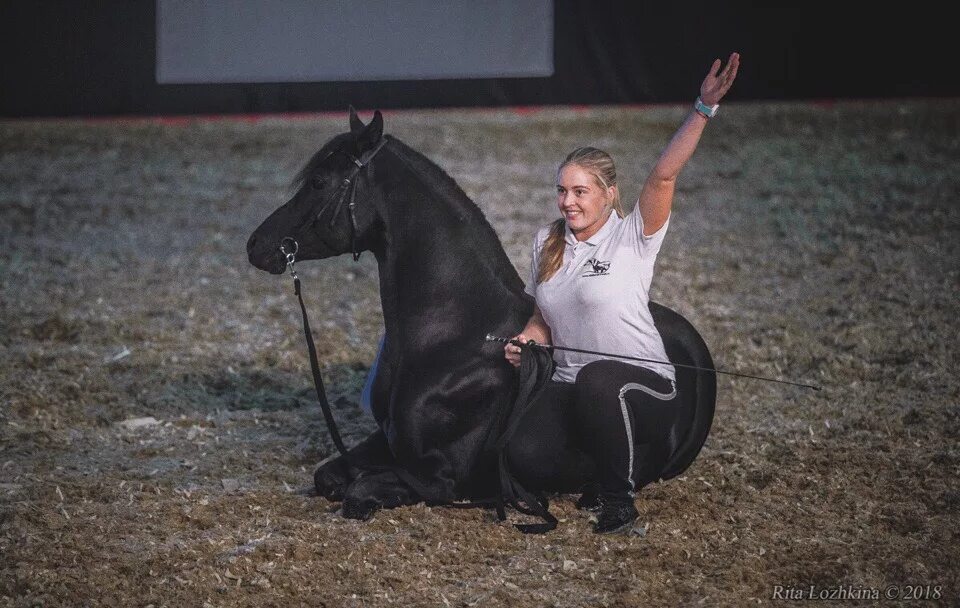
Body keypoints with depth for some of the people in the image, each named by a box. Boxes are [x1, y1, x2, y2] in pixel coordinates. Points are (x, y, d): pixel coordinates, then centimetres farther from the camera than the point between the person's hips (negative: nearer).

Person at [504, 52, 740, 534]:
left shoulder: (633, 238, -6)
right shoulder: (547, 244, 10)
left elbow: (665, 174, -21)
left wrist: (703, 110, -33)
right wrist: (526, 341, -3)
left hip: (644, 385, -5)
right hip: (569, 386, 5)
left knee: (598, 379, -40)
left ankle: (618, 498, -19)